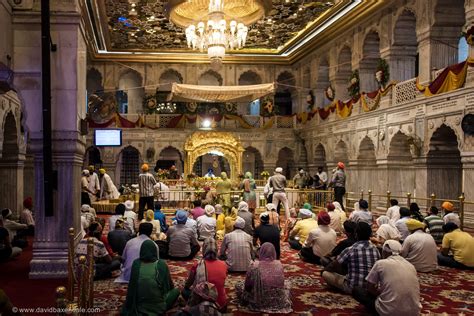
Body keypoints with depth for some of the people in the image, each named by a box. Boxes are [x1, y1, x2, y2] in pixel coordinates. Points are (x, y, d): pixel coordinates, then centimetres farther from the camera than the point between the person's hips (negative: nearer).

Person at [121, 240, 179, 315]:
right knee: (176, 291, 22)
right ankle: (159, 311, 7)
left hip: (138, 306, 3)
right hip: (158, 306, -3)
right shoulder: (162, 264, -10)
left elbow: (132, 287, 6)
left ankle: (141, 311, 11)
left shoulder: (136, 263, -6)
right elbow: (170, 286, 3)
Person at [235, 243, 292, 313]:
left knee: (238, 286, 17)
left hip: (258, 302, -4)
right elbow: (282, 284, 6)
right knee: (286, 286, 35)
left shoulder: (254, 266, -18)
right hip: (279, 302, 4)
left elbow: (247, 286, -7)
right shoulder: (279, 264, -10)